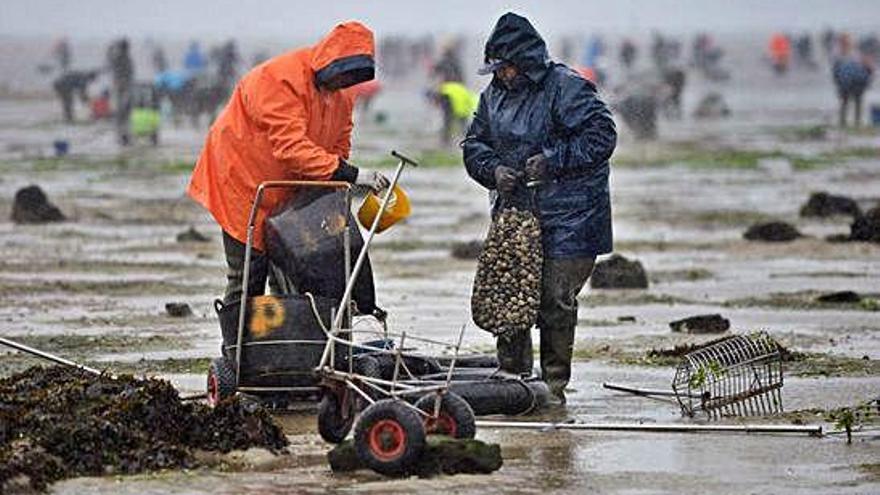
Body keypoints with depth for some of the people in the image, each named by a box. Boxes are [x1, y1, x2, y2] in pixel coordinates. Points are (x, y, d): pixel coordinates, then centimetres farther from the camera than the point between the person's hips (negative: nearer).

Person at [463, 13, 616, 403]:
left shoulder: (567, 88, -10)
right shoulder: (494, 95, 12)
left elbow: (601, 136, -14)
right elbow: (474, 144, 16)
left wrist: (552, 161, -19)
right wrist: (493, 170, -5)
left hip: (566, 219, -7)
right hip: (513, 212, 7)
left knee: (555, 301, -6)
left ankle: (554, 384, 5)